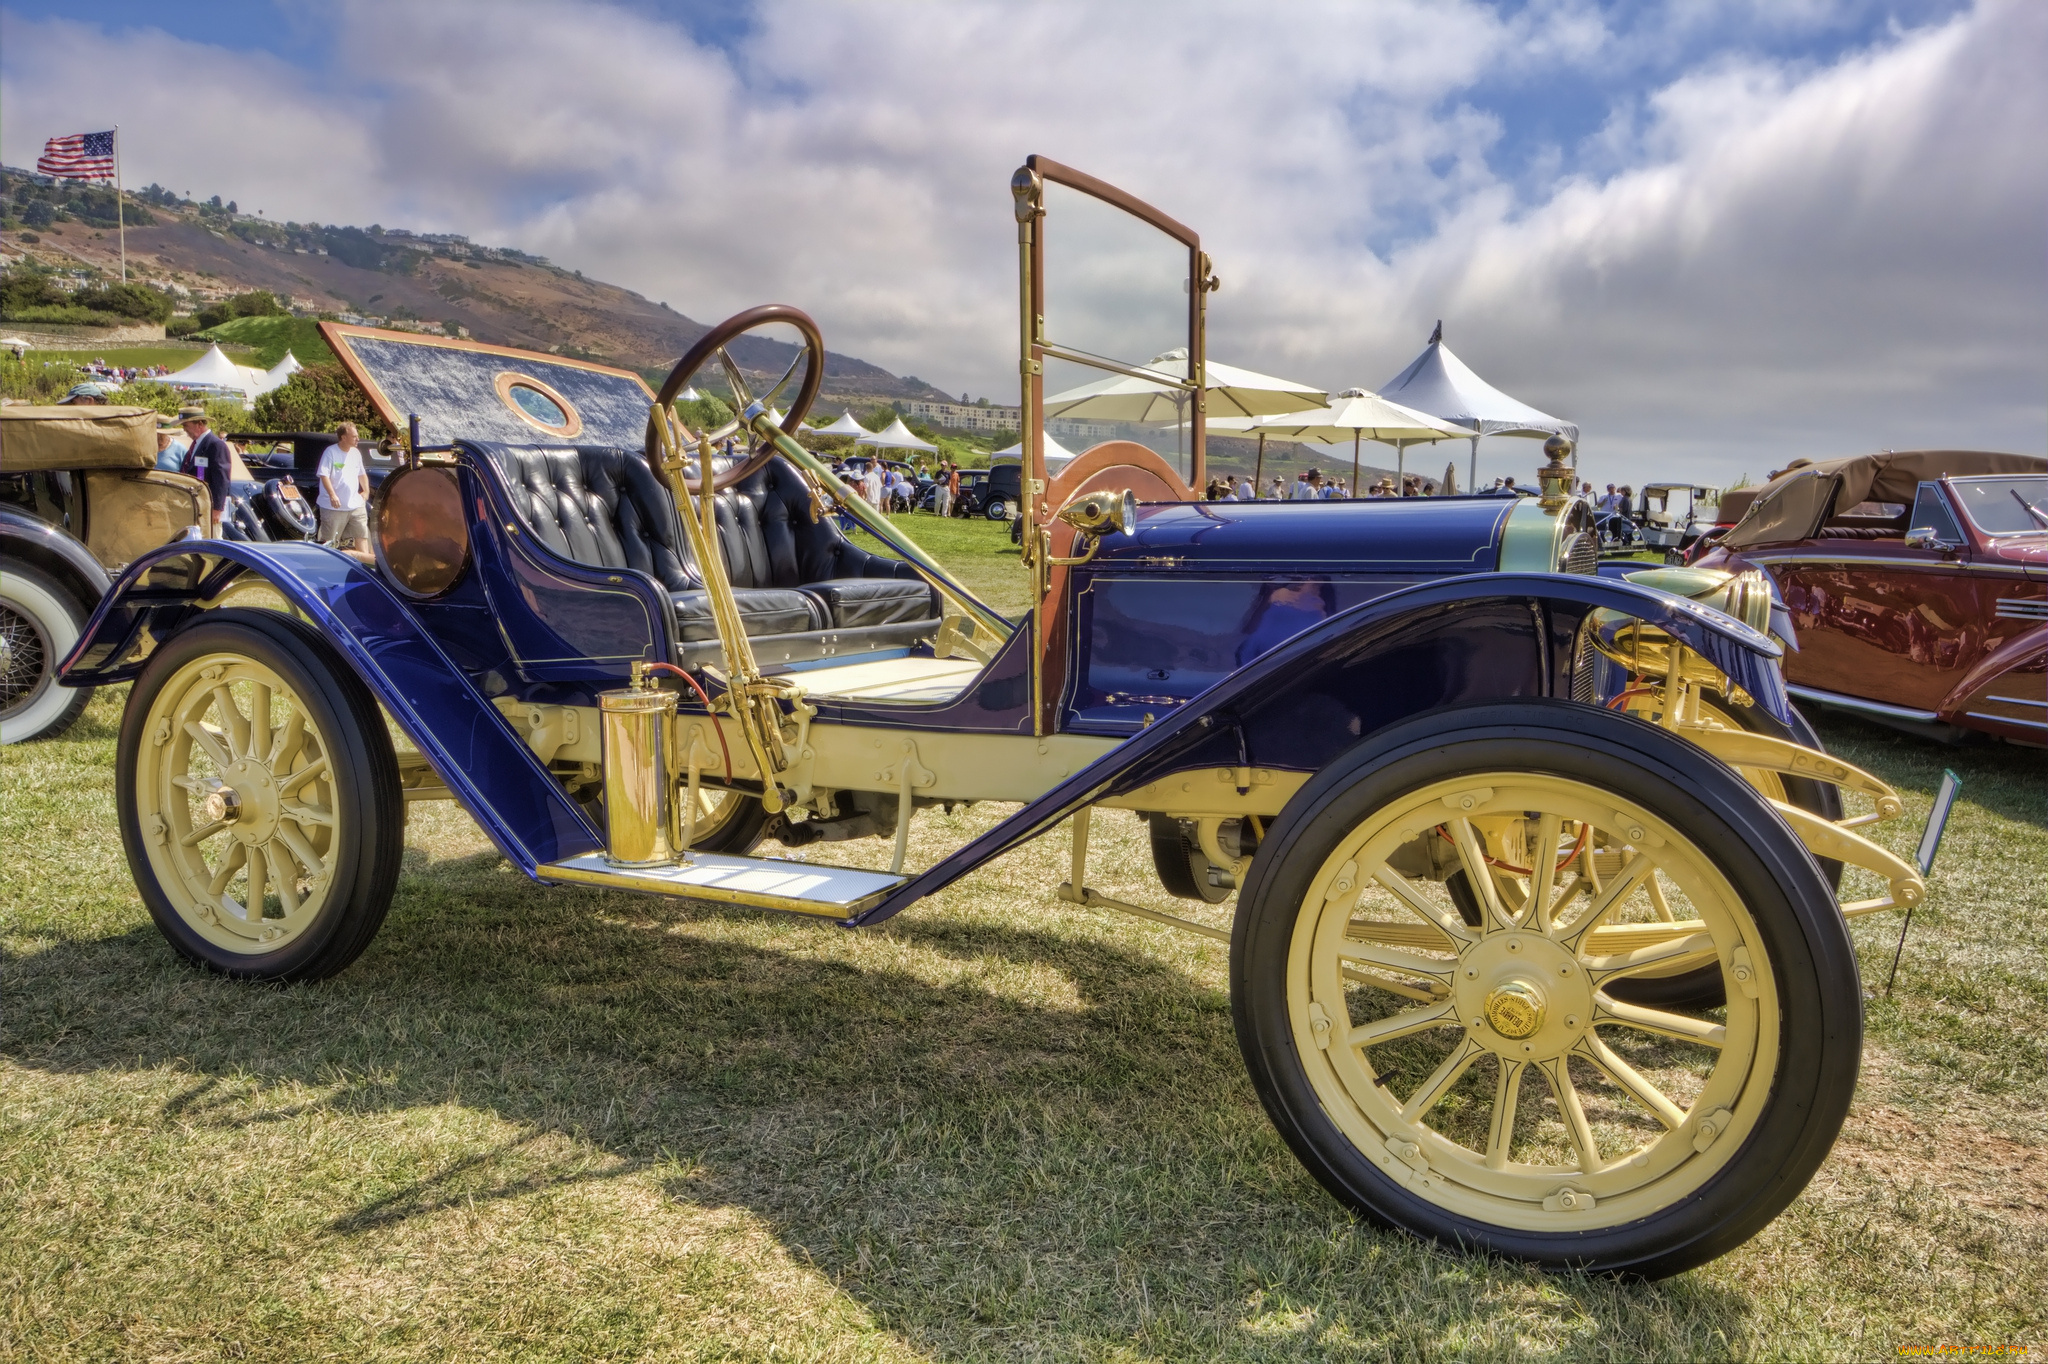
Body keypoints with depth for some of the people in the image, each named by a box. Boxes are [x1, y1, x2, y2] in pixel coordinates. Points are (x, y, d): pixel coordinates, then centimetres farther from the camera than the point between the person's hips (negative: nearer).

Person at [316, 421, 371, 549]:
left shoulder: (356, 453, 9)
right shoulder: (330, 452, -11)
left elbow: (362, 474, 22)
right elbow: (324, 475, -17)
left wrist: (366, 491, 15)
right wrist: (332, 495, -25)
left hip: (356, 505, 6)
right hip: (334, 507, -6)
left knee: (362, 533, 6)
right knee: (329, 539, 0)